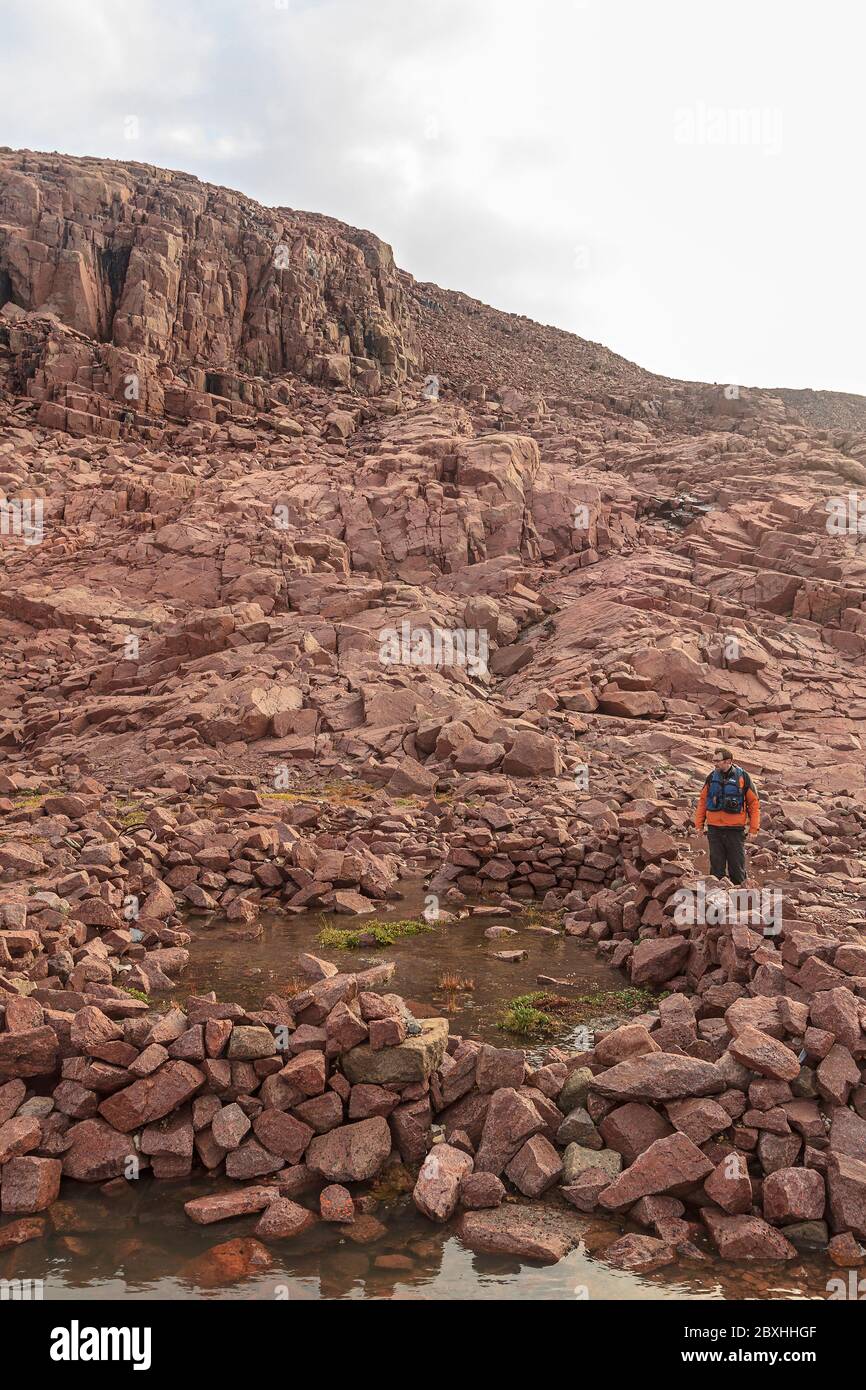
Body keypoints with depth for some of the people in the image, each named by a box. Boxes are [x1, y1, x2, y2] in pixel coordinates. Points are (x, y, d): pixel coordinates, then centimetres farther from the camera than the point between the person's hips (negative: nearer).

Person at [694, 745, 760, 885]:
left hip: (736, 830, -2)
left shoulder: (743, 777, -3)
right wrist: (699, 825, 8)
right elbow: (702, 801, 12)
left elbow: (754, 803, 2)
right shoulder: (711, 778, 4)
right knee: (717, 867, 8)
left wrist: (754, 828, -2)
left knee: (737, 867, 6)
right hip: (714, 829, 2)